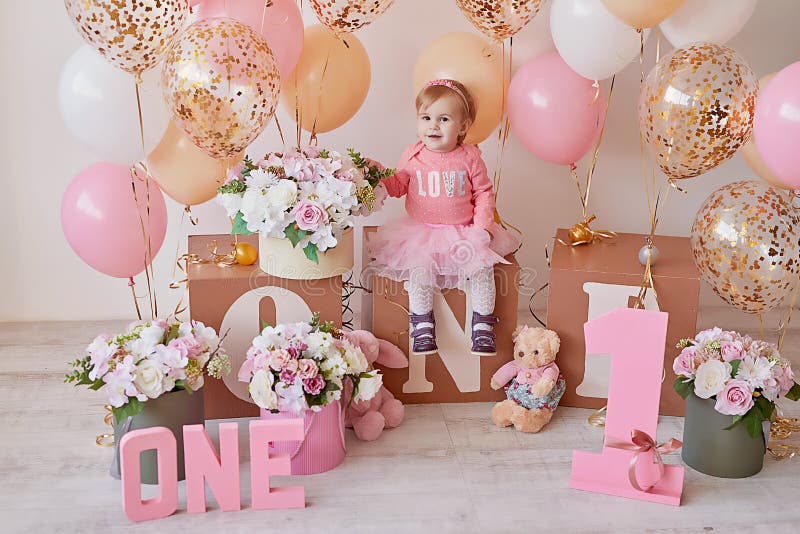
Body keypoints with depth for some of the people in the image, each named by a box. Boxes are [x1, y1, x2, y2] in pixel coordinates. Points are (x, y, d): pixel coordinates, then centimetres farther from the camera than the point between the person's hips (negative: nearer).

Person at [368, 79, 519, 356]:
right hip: (421, 231, 0)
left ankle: (483, 326, 1)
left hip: (464, 231, 0)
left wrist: (481, 227, -8)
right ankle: (422, 326, -3)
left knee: (482, 266, -16)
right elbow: (398, 185, 9)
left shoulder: (470, 157, -4)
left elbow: (484, 193, 3)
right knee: (418, 268, -21)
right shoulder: (412, 156, -2)